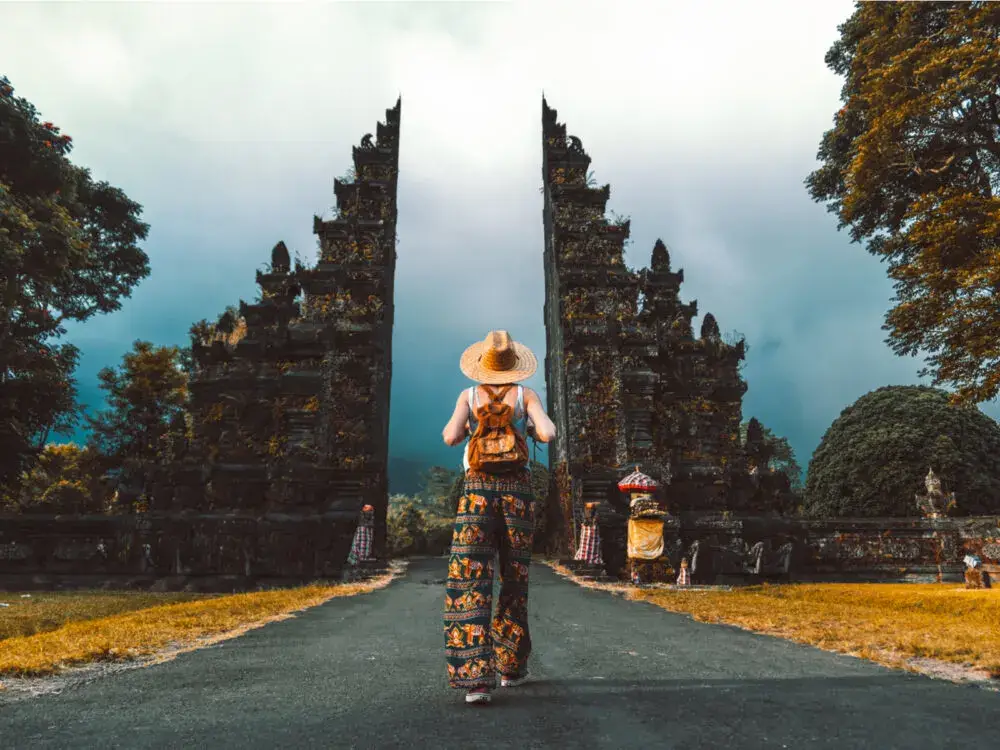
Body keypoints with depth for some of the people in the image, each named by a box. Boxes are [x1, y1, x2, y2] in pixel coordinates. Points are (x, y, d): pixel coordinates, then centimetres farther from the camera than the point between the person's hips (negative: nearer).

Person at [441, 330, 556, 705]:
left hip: (477, 491, -1)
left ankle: (476, 678, -15)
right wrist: (535, 430, 14)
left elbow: (451, 437, -8)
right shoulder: (526, 395, 5)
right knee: (514, 579, 16)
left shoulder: (468, 396, 6)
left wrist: (461, 429, 15)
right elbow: (548, 434, -9)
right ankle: (511, 666, 26)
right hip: (517, 491, 1)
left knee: (471, 583, -3)